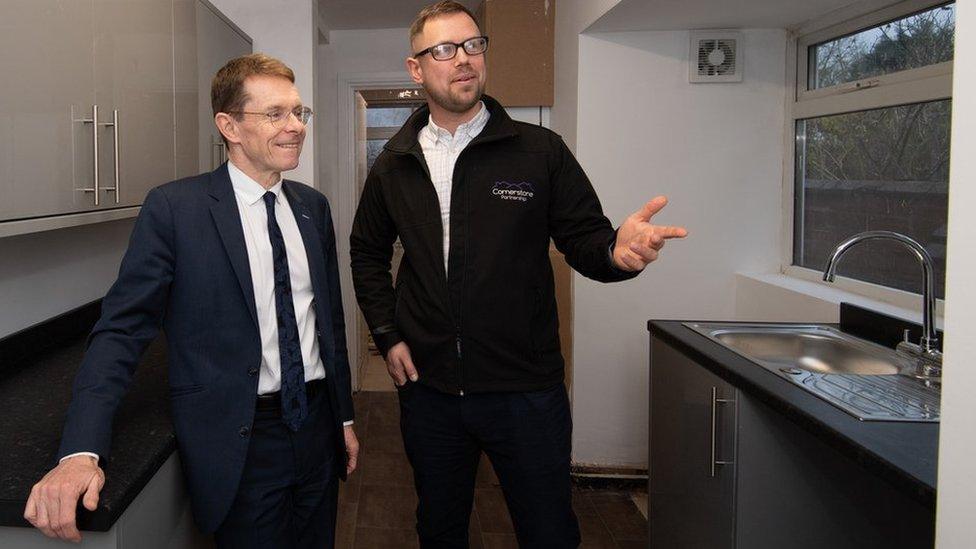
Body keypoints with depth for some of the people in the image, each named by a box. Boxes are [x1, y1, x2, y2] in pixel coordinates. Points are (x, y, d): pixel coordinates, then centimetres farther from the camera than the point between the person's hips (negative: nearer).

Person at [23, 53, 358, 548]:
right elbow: (121, 329, -13)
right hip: (239, 441, -5)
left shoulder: (313, 207, 6)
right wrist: (80, 452, -25)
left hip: (318, 428, 5)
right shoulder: (174, 208, -10)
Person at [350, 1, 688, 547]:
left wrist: (617, 250, -27)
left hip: (526, 392, -2)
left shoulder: (540, 150, -5)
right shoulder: (394, 165, 4)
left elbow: (585, 241, -4)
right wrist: (387, 333, 7)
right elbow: (368, 252, 17)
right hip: (428, 386, 3)